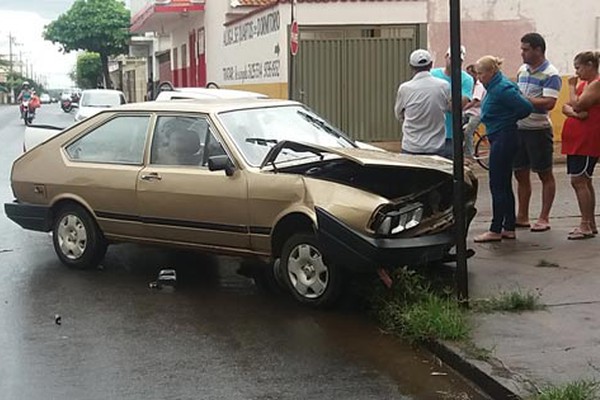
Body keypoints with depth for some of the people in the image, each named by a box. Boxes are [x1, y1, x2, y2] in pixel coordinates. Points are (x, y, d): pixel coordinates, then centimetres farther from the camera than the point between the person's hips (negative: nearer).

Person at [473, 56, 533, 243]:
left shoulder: (503, 89, -18)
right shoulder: (494, 87, 11)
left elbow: (526, 107, -21)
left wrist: (510, 120, -7)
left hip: (503, 139, -11)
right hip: (499, 138, 11)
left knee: (498, 185, -5)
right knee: (504, 185, 13)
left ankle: (495, 230, 1)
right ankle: (509, 228, 19)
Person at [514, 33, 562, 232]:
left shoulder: (550, 74, -13)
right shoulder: (522, 70, 11)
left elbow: (549, 103, -23)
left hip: (539, 130, -8)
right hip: (518, 128, 8)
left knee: (545, 175, 4)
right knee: (520, 174, 12)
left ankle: (544, 218, 10)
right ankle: (522, 216, 22)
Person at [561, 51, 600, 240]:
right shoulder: (584, 84, 17)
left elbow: (577, 104, -19)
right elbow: (566, 107, 10)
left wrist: (572, 86, -4)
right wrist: (574, 112, -11)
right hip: (576, 139, 10)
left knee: (578, 180, -11)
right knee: (583, 181, 12)